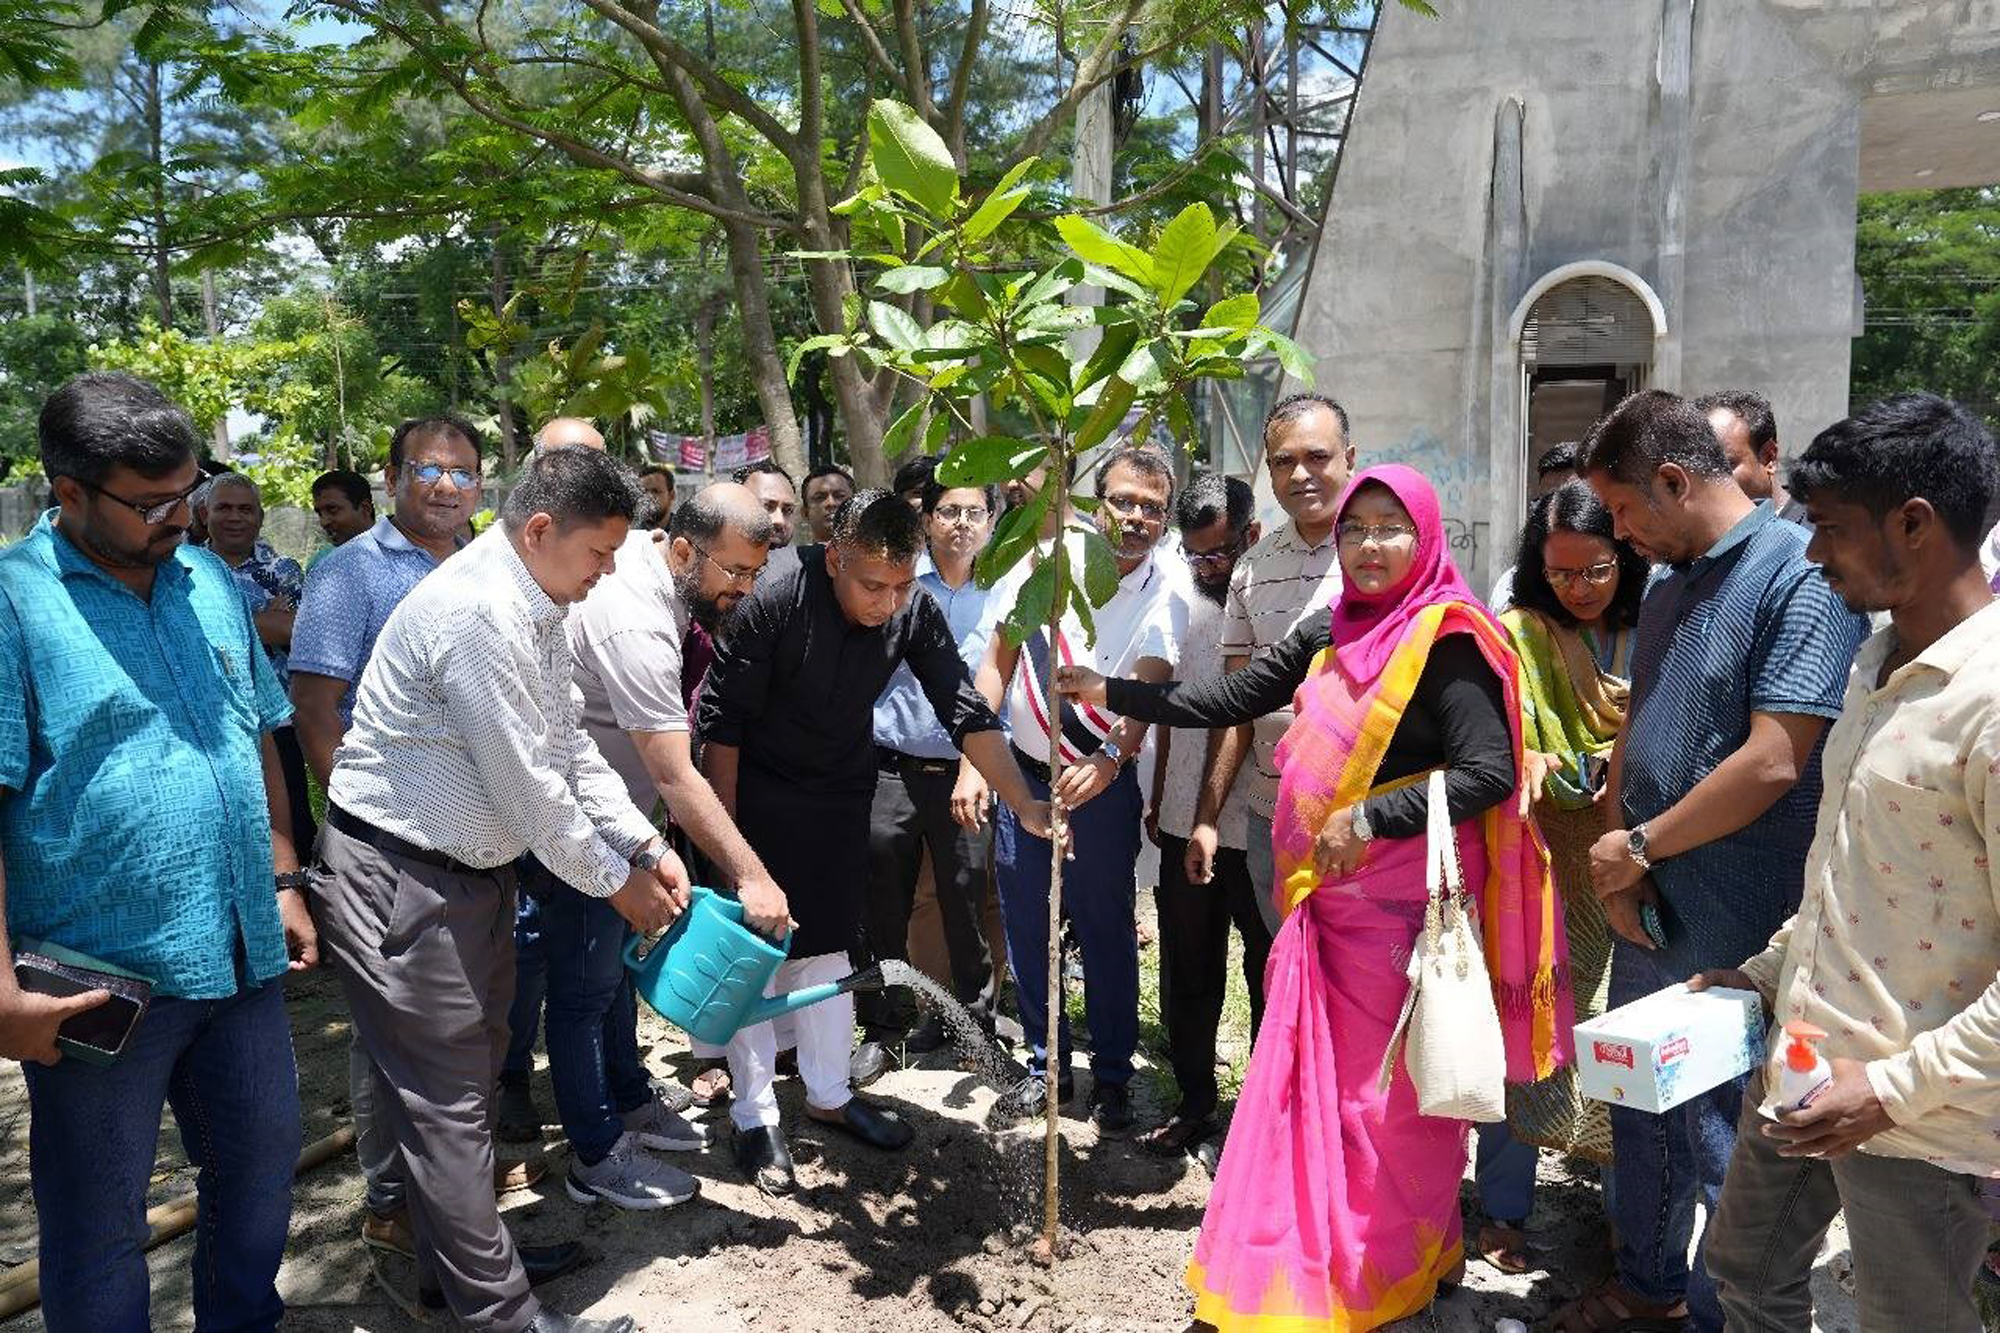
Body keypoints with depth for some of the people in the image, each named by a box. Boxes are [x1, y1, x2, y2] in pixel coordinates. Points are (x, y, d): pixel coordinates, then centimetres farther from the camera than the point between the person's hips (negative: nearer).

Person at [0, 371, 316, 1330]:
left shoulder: (210, 580, 7)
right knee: (99, 1225, 11)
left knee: (262, 1166, 20)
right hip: (99, 981, -6)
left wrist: (281, 879, 11)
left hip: (242, 955, 6)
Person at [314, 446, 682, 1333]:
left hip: (474, 868, 10)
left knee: (470, 1079, 21)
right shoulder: (478, 612, -25)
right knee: (445, 1100, 2)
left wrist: (648, 847, 4)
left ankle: (462, 1258, 39)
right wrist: (614, 882, -10)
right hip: (400, 881, -10)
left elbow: (569, 747, 11)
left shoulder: (534, 608, 6)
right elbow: (528, 784, -23)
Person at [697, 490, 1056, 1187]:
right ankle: (755, 1114, 16)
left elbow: (966, 712, -13)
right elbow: (721, 717, -20)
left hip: (841, 795, 4)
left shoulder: (915, 612, -17)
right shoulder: (776, 598, -28)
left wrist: (1025, 804, -21)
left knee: (826, 946, 14)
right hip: (757, 791, -4)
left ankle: (828, 1093, 29)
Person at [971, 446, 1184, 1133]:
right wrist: (974, 761, -5)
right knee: (1026, 929, 10)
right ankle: (1046, 1066, 28)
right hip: (1021, 770, 2)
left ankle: (1111, 1075, 25)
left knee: (1107, 932, 5)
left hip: (1101, 783, -2)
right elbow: (998, 660, 0)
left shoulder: (1164, 601, -11)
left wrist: (1110, 758, -45)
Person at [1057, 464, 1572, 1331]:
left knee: (1388, 1089, 7)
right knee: (1316, 1079, 15)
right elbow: (1229, 701, 12)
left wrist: (1369, 820, -21)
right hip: (1326, 896, 7)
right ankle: (1308, 1262, 32)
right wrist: (1112, 694, 9)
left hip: (1399, 898, -7)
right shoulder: (1328, 633, 8)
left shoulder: (1443, 641, -12)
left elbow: (1491, 771, -20)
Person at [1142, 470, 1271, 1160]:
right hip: (1185, 825, 5)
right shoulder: (1185, 600, 6)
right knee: (1186, 977, 15)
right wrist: (1158, 798, 16)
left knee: (1272, 979, 11)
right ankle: (1194, 1104, 31)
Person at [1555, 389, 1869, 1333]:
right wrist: (1617, 862, -2)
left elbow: (1772, 764, -23)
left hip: (1736, 936, -8)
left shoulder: (1801, 575, -16)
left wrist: (1640, 847, -12)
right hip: (1647, 916, 8)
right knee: (1640, 1111, 21)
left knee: (1723, 1145, 8)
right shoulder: (1667, 586, 10)